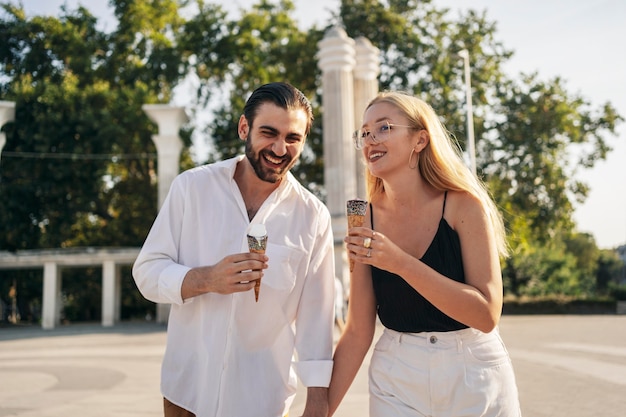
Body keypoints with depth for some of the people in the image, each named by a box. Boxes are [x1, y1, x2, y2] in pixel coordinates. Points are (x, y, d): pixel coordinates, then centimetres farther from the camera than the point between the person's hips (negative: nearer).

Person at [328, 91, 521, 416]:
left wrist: (401, 262, -29)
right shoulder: (365, 220, -6)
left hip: (473, 380, -2)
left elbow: (487, 314, -21)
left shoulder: (463, 206, -14)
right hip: (395, 384, 2)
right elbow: (357, 332, -4)